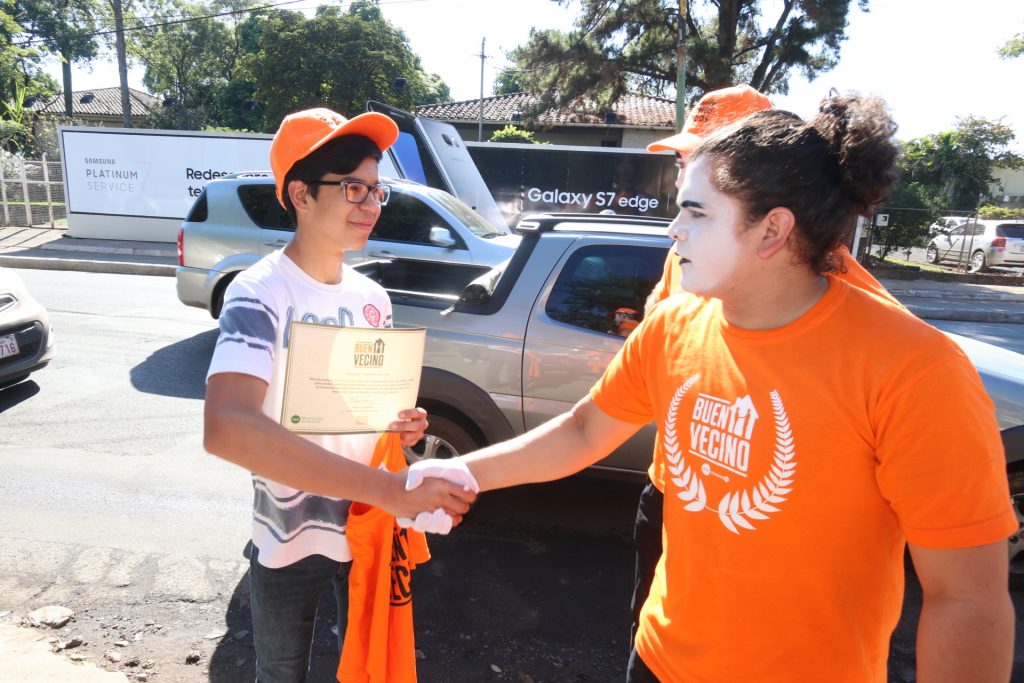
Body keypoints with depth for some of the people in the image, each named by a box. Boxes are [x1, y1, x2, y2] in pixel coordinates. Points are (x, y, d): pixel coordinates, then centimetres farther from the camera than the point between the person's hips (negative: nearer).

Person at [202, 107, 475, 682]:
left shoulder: (372, 297, -1)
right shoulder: (260, 293, -21)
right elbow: (227, 427, -39)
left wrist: (404, 427, -11)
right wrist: (388, 488, -44)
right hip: (289, 544, -4)